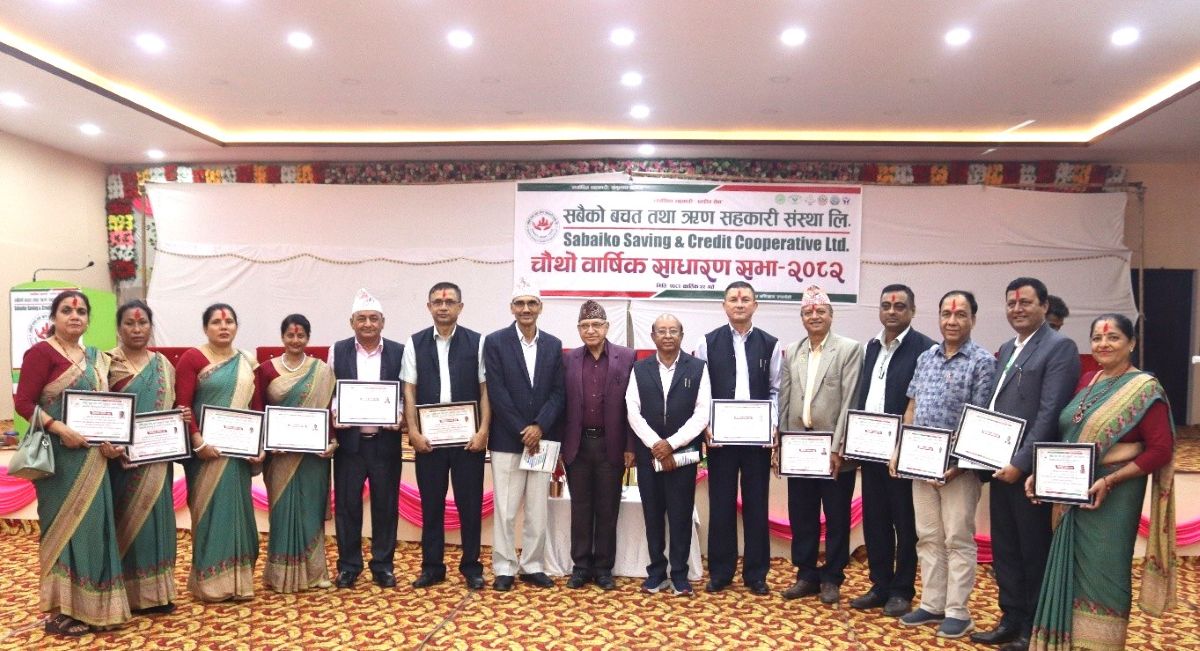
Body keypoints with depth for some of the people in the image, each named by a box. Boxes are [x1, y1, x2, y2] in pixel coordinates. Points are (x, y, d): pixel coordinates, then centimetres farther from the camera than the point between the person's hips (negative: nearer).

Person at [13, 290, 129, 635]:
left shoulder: (95, 358, 14)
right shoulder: (40, 352, -6)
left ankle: (88, 604, 19)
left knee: (92, 523, 9)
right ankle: (59, 610, 8)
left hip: (92, 456, 7)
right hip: (59, 455, -6)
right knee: (64, 525, -2)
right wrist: (59, 428, -22)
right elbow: (23, 402, -12)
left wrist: (112, 439, 1)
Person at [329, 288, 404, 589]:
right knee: (347, 504, 7)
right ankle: (348, 565, 22)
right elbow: (329, 391, 5)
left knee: (385, 505, 7)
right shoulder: (338, 351, 4)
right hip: (349, 440, 1)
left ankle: (383, 565, 21)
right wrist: (334, 413, -14)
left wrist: (398, 415, -16)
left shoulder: (399, 352, 1)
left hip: (385, 441, 0)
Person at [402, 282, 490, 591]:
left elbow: (485, 390, -1)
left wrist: (483, 431, -8)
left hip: (467, 436, -1)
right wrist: (414, 432, -5)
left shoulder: (476, 342, -1)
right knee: (431, 504, 10)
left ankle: (471, 566, 21)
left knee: (470, 503, 7)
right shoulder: (415, 343, 3)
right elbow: (409, 391, 3)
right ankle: (432, 566, 23)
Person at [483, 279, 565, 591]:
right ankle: (504, 568, 15)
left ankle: (532, 566, 21)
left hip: (541, 439, 3)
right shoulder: (495, 342, -2)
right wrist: (522, 432, -12)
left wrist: (539, 427, -11)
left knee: (538, 510, 9)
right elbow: (497, 393, -8)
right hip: (507, 440, -3)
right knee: (505, 509, 3)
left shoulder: (553, 345, 7)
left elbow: (558, 393, 3)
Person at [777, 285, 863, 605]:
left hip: (833, 450, -4)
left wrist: (838, 447, -15)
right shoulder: (791, 352, 10)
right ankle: (806, 575, 25)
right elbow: (784, 401, 9)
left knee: (836, 518, 8)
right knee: (801, 516, 11)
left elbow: (849, 401, -10)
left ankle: (831, 578, 22)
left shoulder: (849, 349, -4)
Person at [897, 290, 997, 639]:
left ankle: (957, 612, 14)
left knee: (958, 539, 4)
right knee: (927, 537, 12)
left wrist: (959, 463, -17)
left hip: (958, 465, -5)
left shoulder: (983, 361, -7)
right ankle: (931, 605, 23)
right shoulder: (925, 358, 10)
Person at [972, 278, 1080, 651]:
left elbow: (1049, 413, -17)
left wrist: (1021, 463, -20)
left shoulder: (1059, 347, -9)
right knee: (1004, 549, 14)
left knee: (1034, 551, 6)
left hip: (1029, 469, -7)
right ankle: (1011, 619, 27)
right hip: (1000, 465, 7)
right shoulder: (1007, 349, 15)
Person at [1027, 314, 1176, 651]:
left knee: (1101, 572, 3)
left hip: (1111, 498, -6)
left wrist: (1109, 480, -21)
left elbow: (1160, 450, -14)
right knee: (1071, 570, 12)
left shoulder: (1144, 389, -9)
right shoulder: (1086, 382, 10)